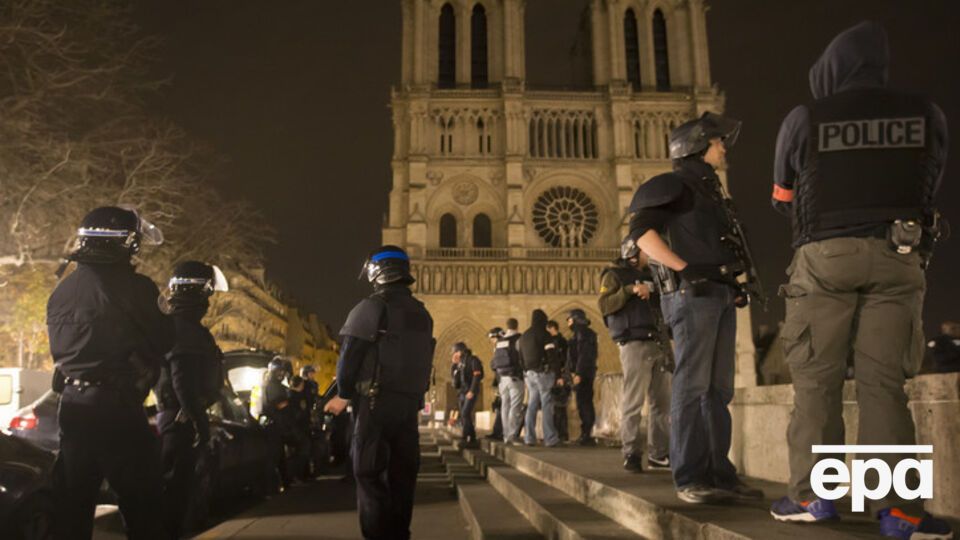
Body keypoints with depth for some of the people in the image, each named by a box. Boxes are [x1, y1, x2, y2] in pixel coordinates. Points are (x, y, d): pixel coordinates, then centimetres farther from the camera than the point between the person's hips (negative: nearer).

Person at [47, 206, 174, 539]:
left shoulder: (62, 290, 9)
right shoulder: (135, 287, -12)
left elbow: (58, 346, 17)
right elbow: (163, 341, -4)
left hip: (72, 404, 7)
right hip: (118, 405, -7)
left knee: (71, 505, 15)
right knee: (140, 504, 2)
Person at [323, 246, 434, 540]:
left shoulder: (371, 307, -8)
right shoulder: (422, 313, 13)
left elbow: (350, 356, -10)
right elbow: (423, 360, 13)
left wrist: (344, 394, 2)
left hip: (377, 401, -6)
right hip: (410, 401, 6)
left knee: (369, 473, 0)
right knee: (402, 472, 11)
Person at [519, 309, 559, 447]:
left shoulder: (523, 336, 15)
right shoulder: (543, 334, -7)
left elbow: (521, 357, 16)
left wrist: (525, 371, 16)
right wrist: (556, 374, -8)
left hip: (529, 373, 7)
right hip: (543, 372, -7)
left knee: (532, 405, 8)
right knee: (547, 406, -5)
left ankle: (529, 437, 7)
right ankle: (550, 438, -7)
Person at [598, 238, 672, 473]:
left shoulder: (652, 275, 26)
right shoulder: (615, 274, 6)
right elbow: (605, 305, -7)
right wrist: (630, 290, -16)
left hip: (660, 343, 7)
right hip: (635, 344, -7)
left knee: (662, 402, 5)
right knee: (633, 402, -9)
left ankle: (659, 453, 10)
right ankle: (631, 454, -5)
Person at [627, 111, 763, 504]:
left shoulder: (711, 192, 27)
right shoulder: (675, 183, 1)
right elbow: (641, 230, -13)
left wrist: (735, 286, 13)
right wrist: (685, 269, -19)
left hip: (720, 295, 9)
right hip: (692, 294, -9)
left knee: (718, 389, 6)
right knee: (692, 386, -10)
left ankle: (720, 474, 11)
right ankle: (689, 479, -7)